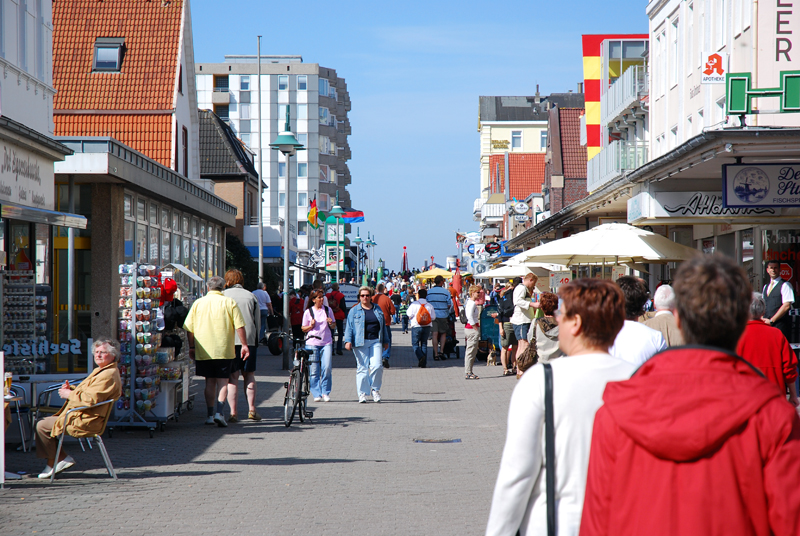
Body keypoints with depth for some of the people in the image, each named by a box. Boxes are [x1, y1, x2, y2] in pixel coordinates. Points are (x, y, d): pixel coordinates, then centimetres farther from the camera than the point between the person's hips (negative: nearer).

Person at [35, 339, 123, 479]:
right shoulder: (101, 371, 18)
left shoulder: (108, 375, -19)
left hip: (84, 423, -12)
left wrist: (69, 394, -13)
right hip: (82, 417, 12)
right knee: (43, 421, 17)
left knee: (42, 426, -9)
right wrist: (71, 389, 7)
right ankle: (63, 457, 10)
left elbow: (90, 399, -28)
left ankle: (52, 463, 4)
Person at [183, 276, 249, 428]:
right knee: (223, 381, 3)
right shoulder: (229, 302, -1)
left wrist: (191, 347, 16)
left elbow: (189, 328, 6)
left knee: (210, 382, 11)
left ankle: (210, 414, 12)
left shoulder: (198, 303, 4)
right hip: (224, 350, -2)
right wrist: (244, 345, 2)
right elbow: (239, 326, -5)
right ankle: (219, 412, -13)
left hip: (204, 351, 2)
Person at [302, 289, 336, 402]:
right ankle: (316, 394, 6)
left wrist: (331, 323, -5)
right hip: (312, 343, -1)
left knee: (327, 368, -10)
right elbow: (303, 329, 9)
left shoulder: (328, 310, 9)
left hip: (326, 343, 1)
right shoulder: (308, 312, 4)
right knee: (314, 370, -2)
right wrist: (311, 326, -10)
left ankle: (326, 393, 3)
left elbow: (334, 325, 18)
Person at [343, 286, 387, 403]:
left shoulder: (377, 309, 15)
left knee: (377, 366, -11)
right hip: (360, 343, -2)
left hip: (375, 342, 2)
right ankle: (362, 393, 5)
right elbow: (349, 326, 2)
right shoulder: (354, 310, 6)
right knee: (362, 367, -2)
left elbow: (383, 325, 20)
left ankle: (375, 389, 8)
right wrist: (348, 341, -10)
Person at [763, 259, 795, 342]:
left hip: (780, 325, -6)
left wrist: (771, 321, -12)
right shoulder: (766, 287, 21)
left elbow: (786, 306, -11)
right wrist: (762, 319, 1)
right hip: (766, 324, 6)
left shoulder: (785, 285, -1)